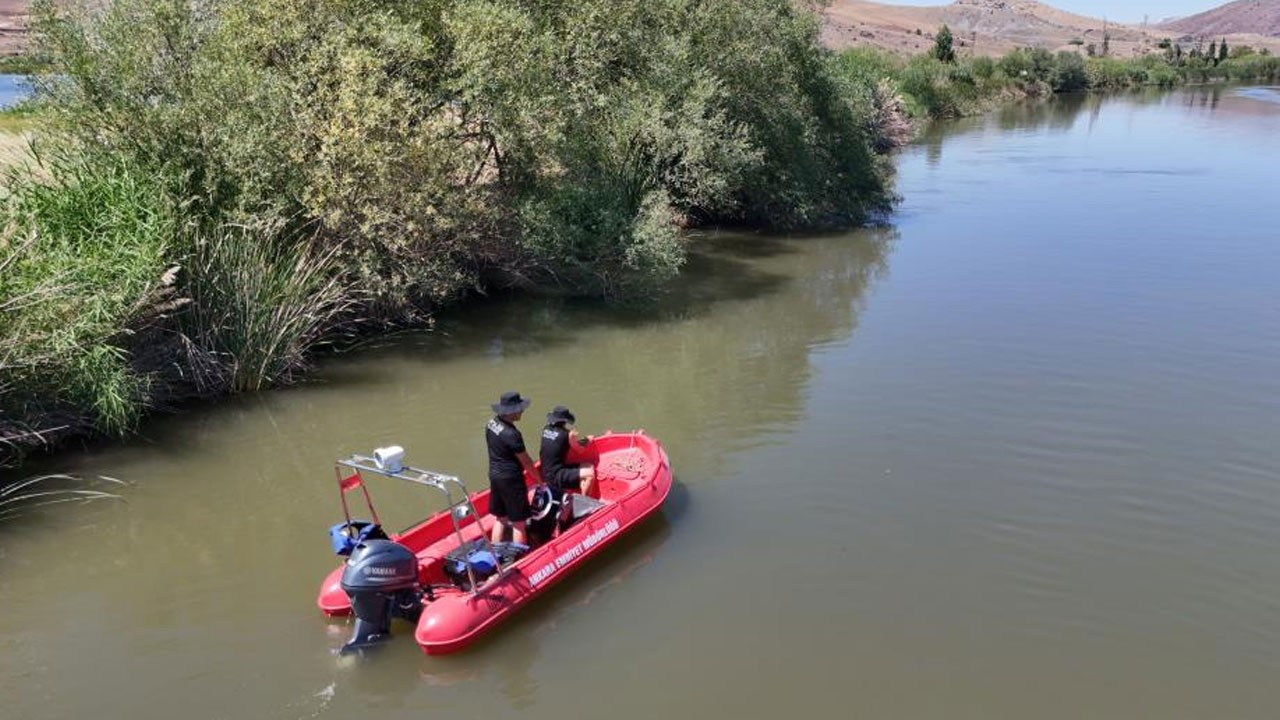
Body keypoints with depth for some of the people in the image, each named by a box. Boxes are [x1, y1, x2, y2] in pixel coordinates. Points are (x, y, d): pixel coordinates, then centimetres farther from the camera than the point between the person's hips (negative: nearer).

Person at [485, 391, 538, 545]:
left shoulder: (491, 424, -1)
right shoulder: (512, 434, -25)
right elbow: (525, 461, -17)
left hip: (494, 475, 9)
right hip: (511, 479, -9)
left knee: (500, 518, 19)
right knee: (518, 522, 3)